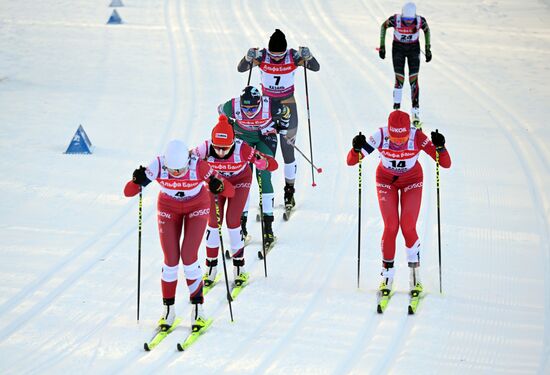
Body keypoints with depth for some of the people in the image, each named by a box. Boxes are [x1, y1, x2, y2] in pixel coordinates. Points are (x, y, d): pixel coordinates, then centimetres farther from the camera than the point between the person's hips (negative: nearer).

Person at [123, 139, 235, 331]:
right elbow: (128, 192, -26)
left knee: (188, 257, -13)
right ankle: (168, 309, 12)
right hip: (168, 208, 1)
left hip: (197, 207, -1)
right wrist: (137, 181, -46)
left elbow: (231, 191, -30)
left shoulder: (199, 166, -34)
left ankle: (197, 308, 2)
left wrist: (219, 187, -51)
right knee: (171, 260, -4)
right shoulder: (158, 166, -30)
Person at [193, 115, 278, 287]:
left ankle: (239, 268, 6)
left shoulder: (241, 149, -37)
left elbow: (273, 165, -36)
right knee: (214, 221, -4)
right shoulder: (206, 148, -33)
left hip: (240, 181, -2)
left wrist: (261, 160, -57)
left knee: (233, 221, -10)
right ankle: (211, 268, 11)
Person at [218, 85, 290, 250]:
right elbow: (221, 110, -3)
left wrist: (282, 130, 6)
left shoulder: (271, 106, -32)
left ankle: (268, 227, -10)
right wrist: (230, 126, 11)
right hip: (243, 138, 2)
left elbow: (286, 113, -8)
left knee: (264, 177, -13)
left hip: (266, 137, -2)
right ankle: (241, 223, 1)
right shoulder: (233, 107, -29)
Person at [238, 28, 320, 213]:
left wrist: (307, 57, -37)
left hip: (287, 104, -1)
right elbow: (241, 68, -18)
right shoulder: (262, 56, -14)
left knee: (287, 150, 0)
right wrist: (249, 58, -38)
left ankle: (289, 191, 15)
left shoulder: (293, 56, -15)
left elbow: (316, 68, -17)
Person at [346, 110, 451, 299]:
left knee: (408, 227, -11)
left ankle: (415, 274, 8)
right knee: (390, 227, -11)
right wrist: (357, 148, -47)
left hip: (412, 181, 0)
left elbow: (446, 164, -31)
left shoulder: (418, 137, -32)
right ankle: (387, 275, 5)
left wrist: (440, 147, -49)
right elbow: (351, 161, -27)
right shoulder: (380, 136, -30)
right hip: (386, 181, 0)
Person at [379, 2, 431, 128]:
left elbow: (426, 29, 0)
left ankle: (415, 115, -1)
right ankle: (396, 110, 11)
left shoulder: (420, 21, -23)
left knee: (414, 80, -6)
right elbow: (384, 26, -5)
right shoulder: (395, 19, -26)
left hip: (414, 48, 1)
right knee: (399, 80, -7)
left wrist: (428, 49, 2)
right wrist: (382, 46, -5)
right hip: (398, 48, -1)